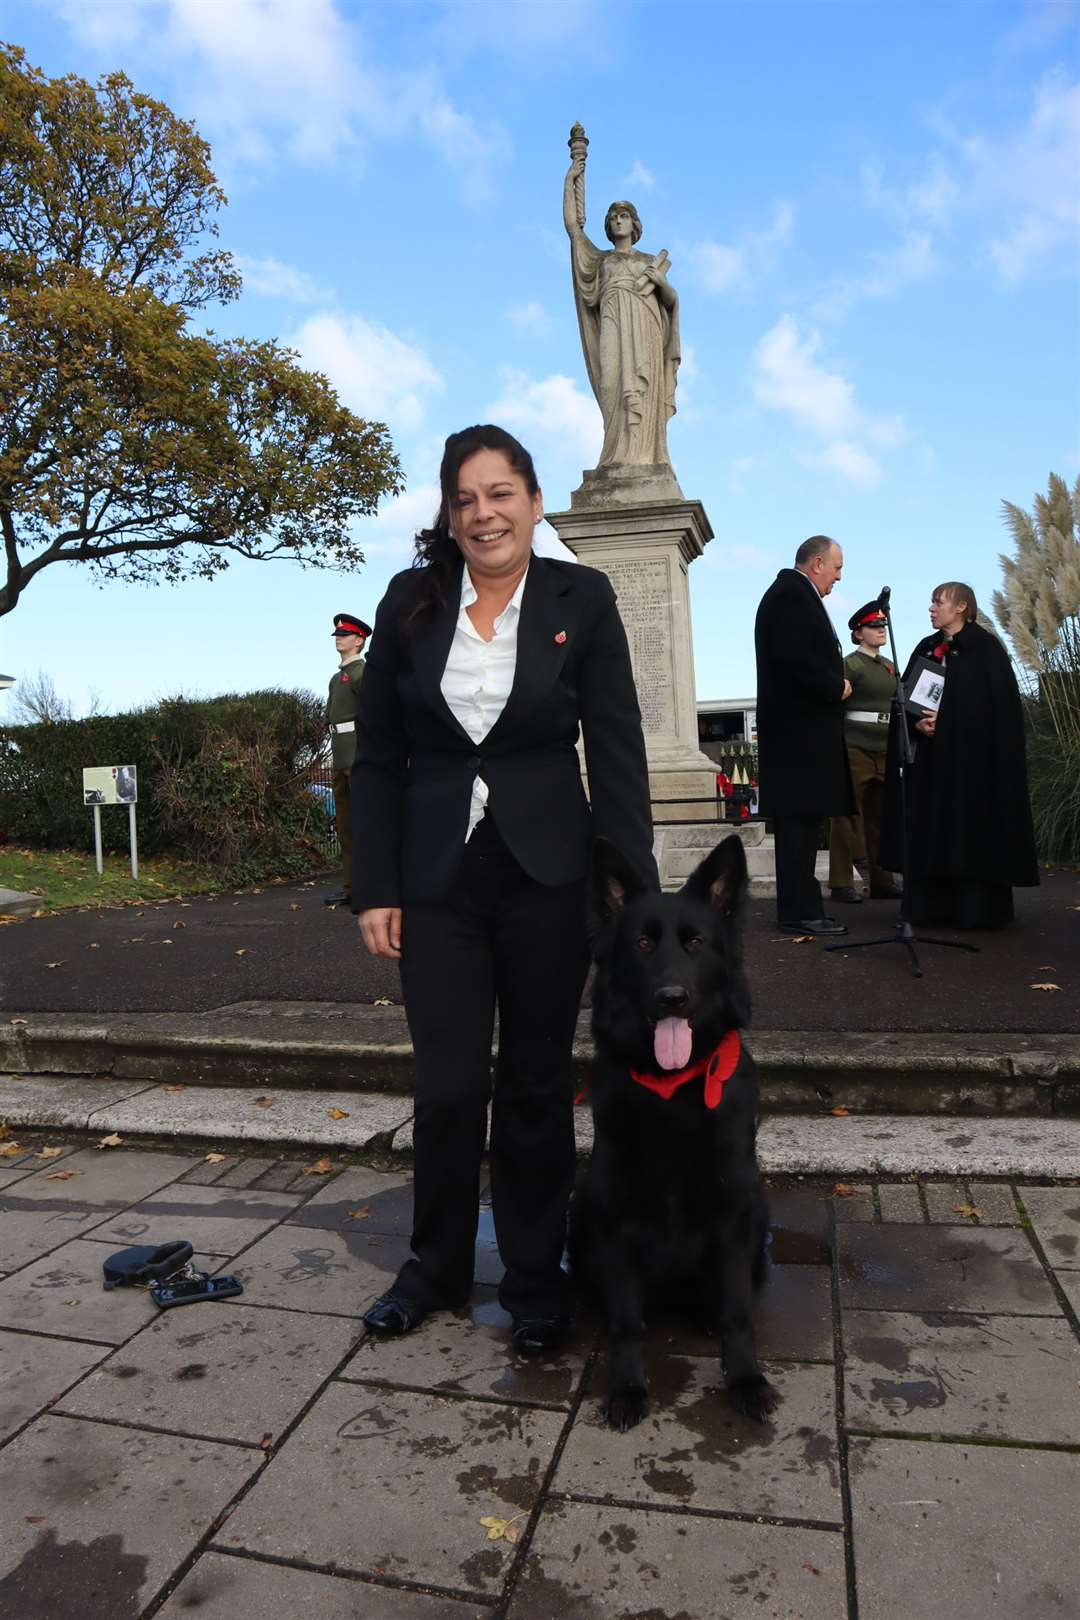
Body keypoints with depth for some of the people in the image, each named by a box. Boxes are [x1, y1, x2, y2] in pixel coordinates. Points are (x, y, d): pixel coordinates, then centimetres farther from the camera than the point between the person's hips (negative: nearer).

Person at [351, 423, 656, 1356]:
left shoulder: (582, 598, -2)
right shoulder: (411, 602, 2)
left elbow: (617, 751, -4)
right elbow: (378, 756, 4)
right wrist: (375, 888, 0)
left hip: (547, 875, -1)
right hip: (438, 878, 1)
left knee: (537, 1085, 10)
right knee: (448, 1086, 7)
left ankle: (535, 1276, 30)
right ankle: (438, 1268, 31)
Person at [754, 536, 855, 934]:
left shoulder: (793, 595, 22)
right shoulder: (791, 595, -11)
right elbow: (792, 656, -23)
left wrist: (834, 683, 9)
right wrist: (836, 686, -12)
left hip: (802, 728, 11)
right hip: (799, 729, -11)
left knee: (802, 819, 11)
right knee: (799, 818, -8)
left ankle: (800, 908, 16)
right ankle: (799, 912, -5)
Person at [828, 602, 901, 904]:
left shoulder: (889, 667, 18)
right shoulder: (850, 664, -5)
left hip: (885, 749, 7)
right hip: (855, 748, -7)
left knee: (881, 817, 9)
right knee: (848, 817, -5)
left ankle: (882, 881, 15)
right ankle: (841, 884, -3)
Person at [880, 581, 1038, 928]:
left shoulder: (985, 647, -2)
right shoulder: (925, 648, 15)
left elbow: (999, 701, -11)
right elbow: (906, 695, 10)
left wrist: (946, 720, -17)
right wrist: (918, 722, -11)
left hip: (974, 753, -6)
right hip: (929, 755, 6)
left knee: (972, 829, -5)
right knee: (929, 828, 2)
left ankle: (978, 907, 0)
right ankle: (931, 905, 5)